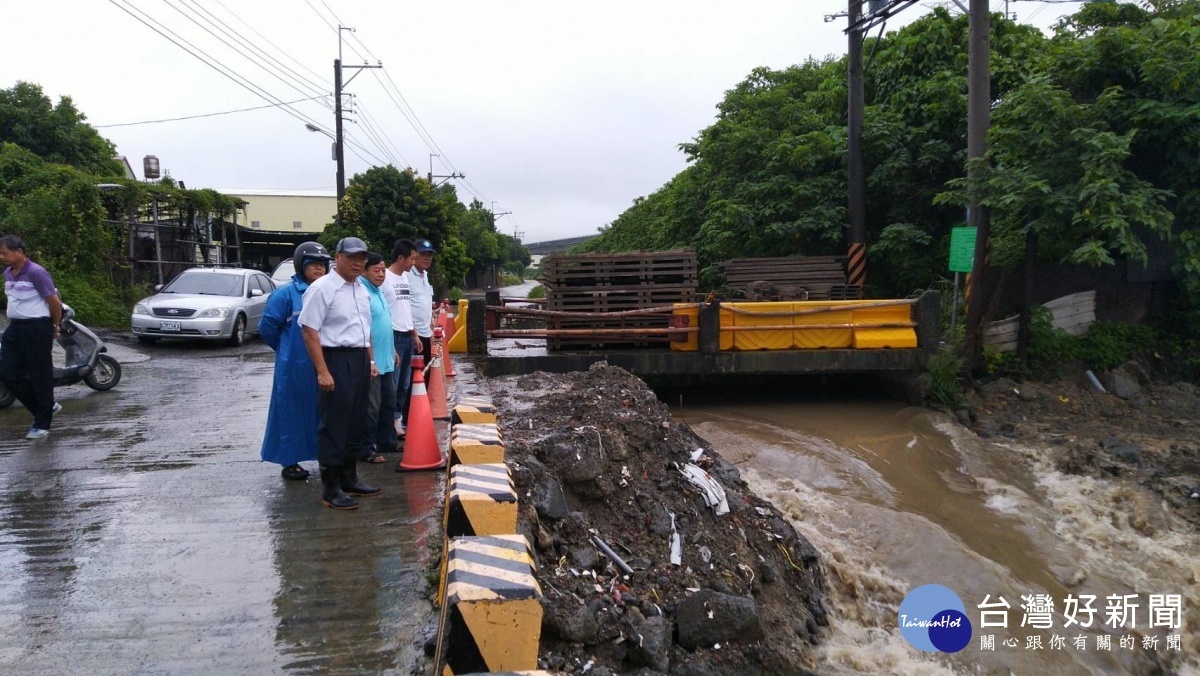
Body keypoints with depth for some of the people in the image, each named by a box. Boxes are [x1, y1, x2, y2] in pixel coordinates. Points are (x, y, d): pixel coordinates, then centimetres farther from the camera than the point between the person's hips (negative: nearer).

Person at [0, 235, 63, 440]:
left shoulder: (36, 273, -16)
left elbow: (55, 302, -12)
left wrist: (55, 326, 0)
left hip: (37, 329, -8)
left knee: (40, 376, -1)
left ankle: (42, 424, 8)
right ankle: (46, 406, 20)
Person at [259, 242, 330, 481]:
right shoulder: (285, 293, -8)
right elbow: (267, 328, -3)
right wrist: (287, 350, 6)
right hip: (294, 366, -5)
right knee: (292, 412, 3)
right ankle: (289, 462, 12)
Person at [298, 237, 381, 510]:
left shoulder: (361, 288, 13)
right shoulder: (322, 288, -12)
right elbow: (310, 331, -16)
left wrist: (370, 360, 18)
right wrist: (323, 371, -20)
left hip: (360, 360, 8)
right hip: (336, 360, -8)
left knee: (355, 423, 15)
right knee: (333, 426, -3)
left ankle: (349, 478, 27)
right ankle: (331, 488, 5)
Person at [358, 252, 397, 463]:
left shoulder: (379, 291, 13)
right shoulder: (362, 293, -17)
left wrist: (392, 351, 22)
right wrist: (370, 360, -23)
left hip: (386, 361, 9)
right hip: (372, 362, -9)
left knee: (388, 403, 17)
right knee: (371, 407, -2)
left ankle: (387, 442, 29)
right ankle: (366, 449, 7)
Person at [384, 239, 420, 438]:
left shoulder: (406, 277, 12)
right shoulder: (385, 278, -13)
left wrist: (414, 334, 18)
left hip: (407, 337, 8)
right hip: (393, 337, -8)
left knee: (404, 383, 13)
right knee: (392, 383, -3)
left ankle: (399, 418, 22)